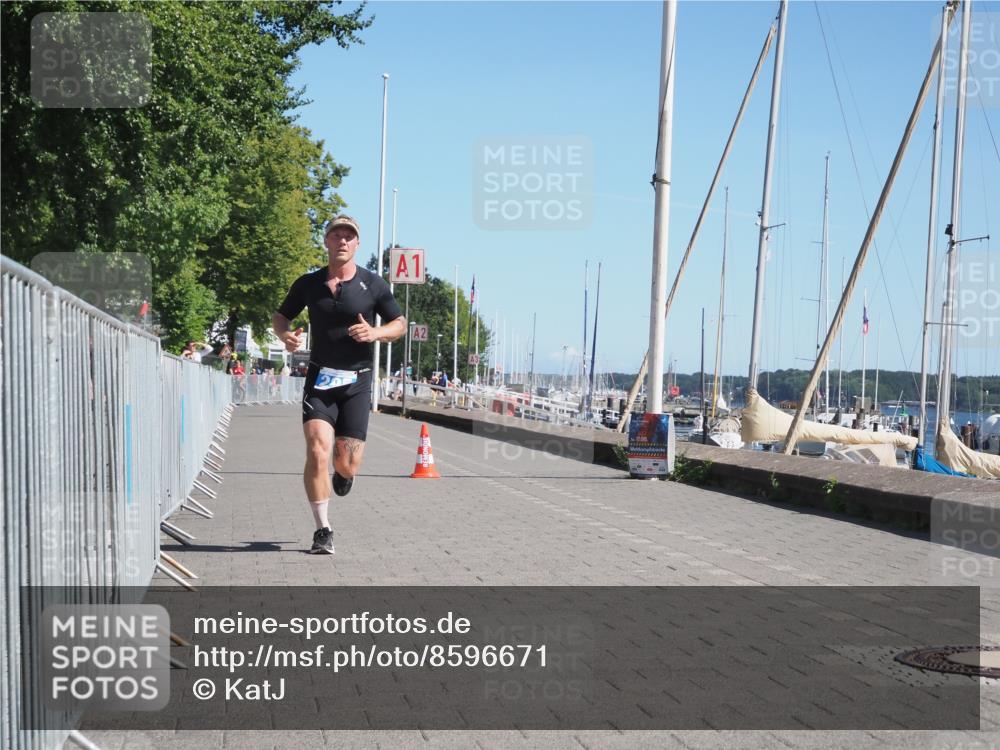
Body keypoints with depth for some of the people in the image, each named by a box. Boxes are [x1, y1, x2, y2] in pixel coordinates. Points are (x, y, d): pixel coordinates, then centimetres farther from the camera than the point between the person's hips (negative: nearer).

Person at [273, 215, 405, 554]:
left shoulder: (373, 284, 1)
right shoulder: (308, 283, 4)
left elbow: (400, 324, 7)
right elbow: (280, 316, 15)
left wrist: (375, 333, -15)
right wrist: (285, 335, -8)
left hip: (356, 382, 0)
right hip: (319, 379, 0)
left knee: (347, 464, -2)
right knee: (317, 452, -16)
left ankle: (344, 471, 38)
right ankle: (323, 530, -5)